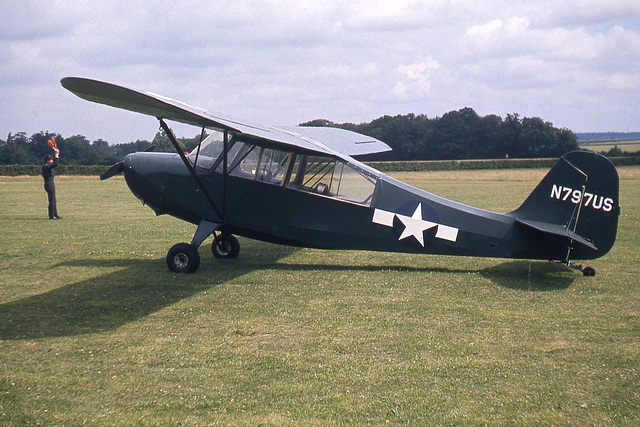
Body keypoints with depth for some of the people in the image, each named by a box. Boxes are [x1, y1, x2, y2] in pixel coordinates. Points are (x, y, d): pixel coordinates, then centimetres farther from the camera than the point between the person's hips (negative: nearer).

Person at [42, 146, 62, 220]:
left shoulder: (47, 166, 13)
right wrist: (56, 154, -21)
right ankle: (52, 216, -2)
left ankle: (55, 215, 22)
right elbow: (55, 164, -28)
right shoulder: (46, 166, -15)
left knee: (53, 200, 15)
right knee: (52, 200, -6)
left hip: (51, 184, 10)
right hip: (49, 184, -10)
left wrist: (57, 153, 21)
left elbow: (55, 163, 27)